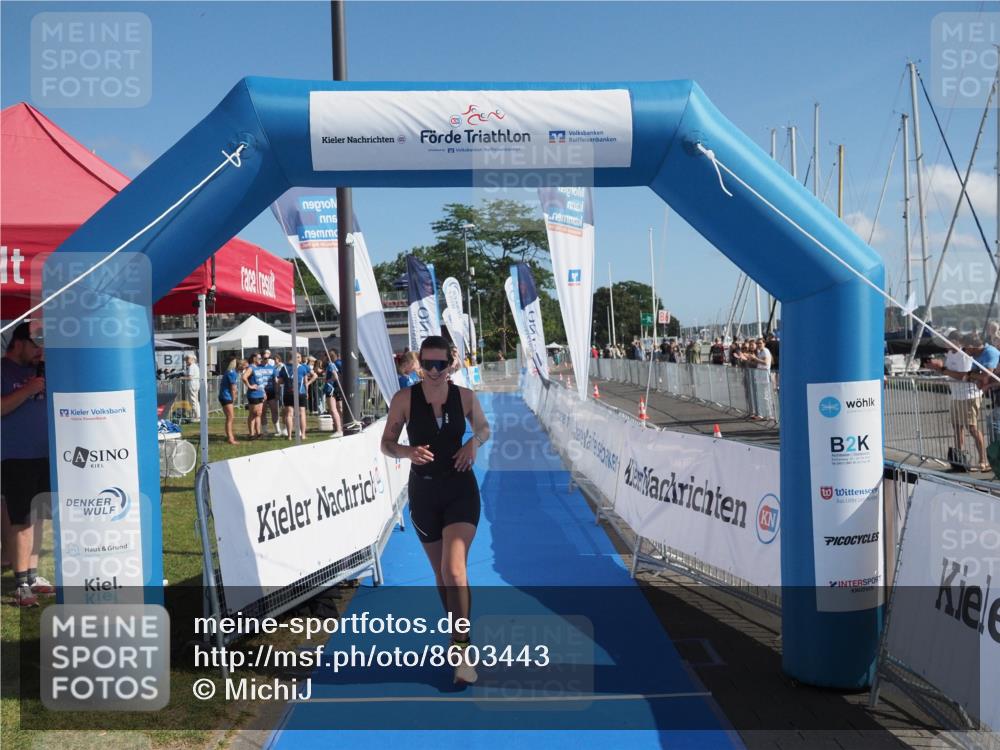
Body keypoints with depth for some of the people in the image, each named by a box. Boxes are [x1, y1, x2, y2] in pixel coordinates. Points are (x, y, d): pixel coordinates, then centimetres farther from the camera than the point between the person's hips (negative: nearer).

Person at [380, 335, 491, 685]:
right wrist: (407, 452, -23)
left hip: (461, 490, -1)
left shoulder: (465, 397, -5)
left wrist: (475, 442, -10)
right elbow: (386, 443, -1)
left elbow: (484, 428, 13)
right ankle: (457, 631, 38)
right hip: (423, 492, 1)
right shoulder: (404, 399, -8)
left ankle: (462, 650, -8)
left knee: (454, 569, -17)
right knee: (441, 573, 14)